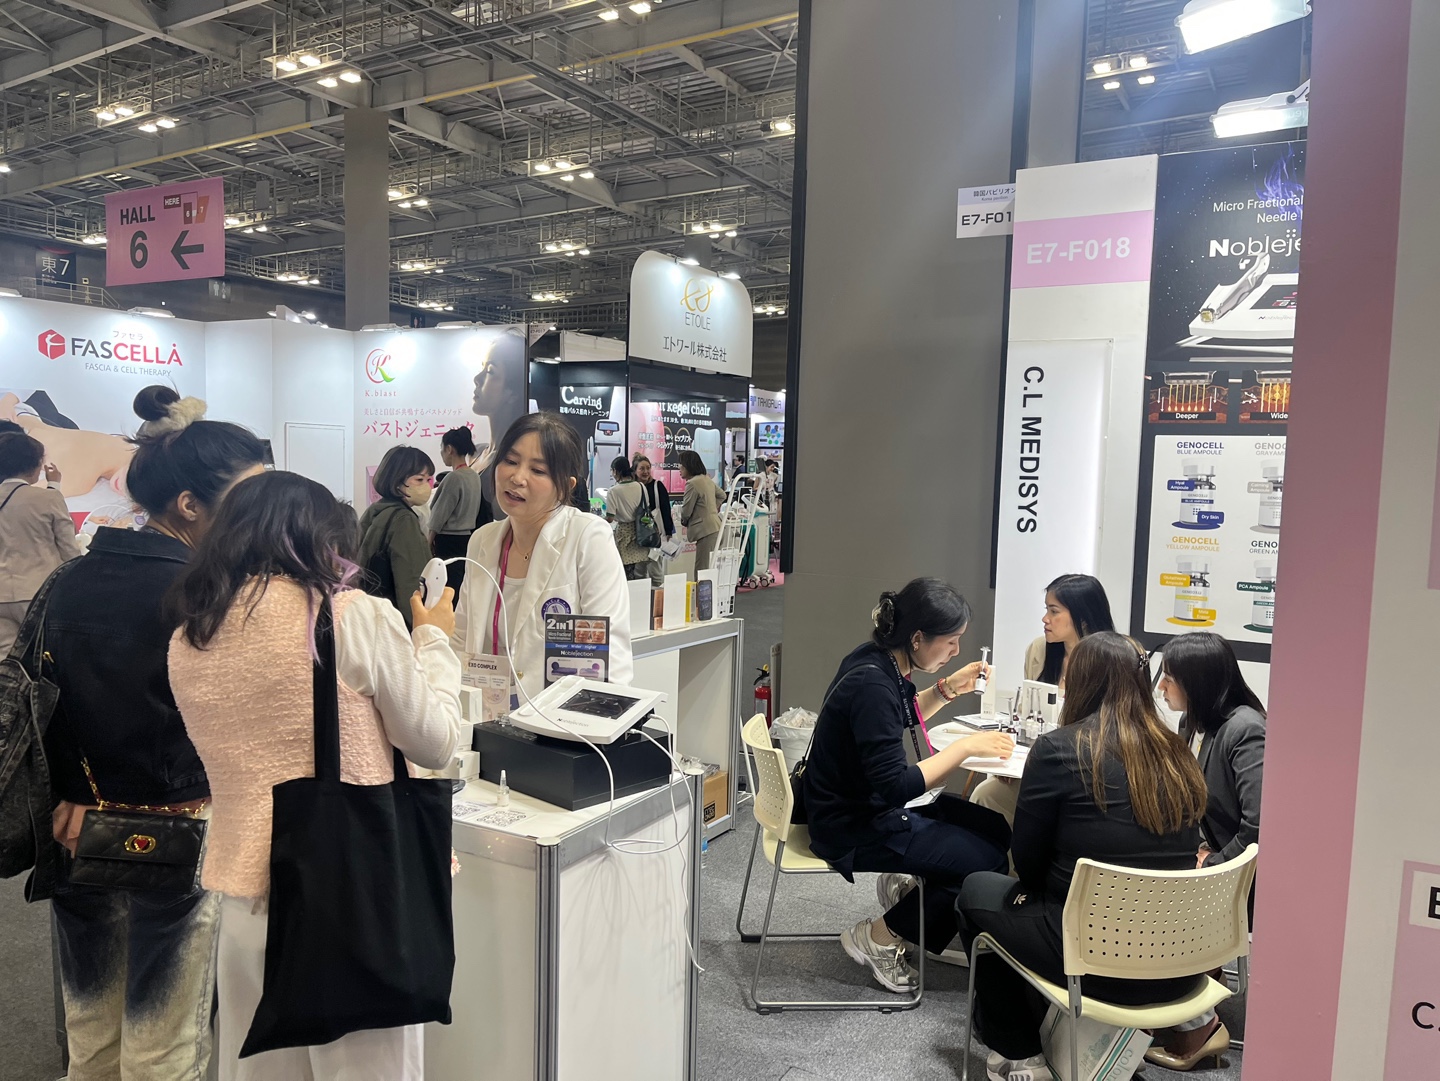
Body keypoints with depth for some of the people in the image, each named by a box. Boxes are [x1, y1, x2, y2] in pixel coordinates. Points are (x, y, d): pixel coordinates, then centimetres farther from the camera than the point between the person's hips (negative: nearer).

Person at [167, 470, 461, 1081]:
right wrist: (433, 639, 10)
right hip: (356, 898, -5)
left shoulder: (187, 640, 4)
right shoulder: (357, 617, -13)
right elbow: (435, 744, -3)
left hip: (245, 897, 5)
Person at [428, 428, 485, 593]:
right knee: (462, 587, 10)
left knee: (448, 587, -5)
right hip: (467, 538, 9)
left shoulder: (454, 477, -16)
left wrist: (429, 542, -2)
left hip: (450, 541, -8)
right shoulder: (474, 476, 9)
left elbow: (440, 514, -11)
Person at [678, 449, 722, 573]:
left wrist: (683, 521, 11)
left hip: (706, 531, -10)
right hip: (715, 527, 10)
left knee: (703, 570, -10)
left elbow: (686, 512, -10)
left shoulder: (692, 483, -14)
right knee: (712, 569, 9)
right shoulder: (707, 479, 14)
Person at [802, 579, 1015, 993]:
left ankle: (906, 884, 19)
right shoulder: (871, 683, -29)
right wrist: (964, 747, -22)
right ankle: (878, 937, 4)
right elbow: (895, 787, -29)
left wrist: (946, 689, 5)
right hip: (852, 828, -9)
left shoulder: (882, 663, -1)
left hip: (875, 804, 9)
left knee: (995, 830, 7)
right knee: (984, 858, -10)